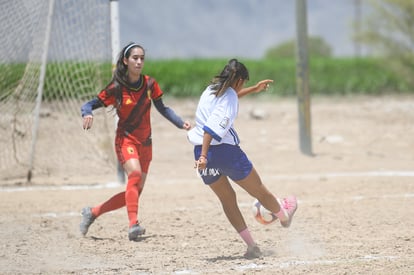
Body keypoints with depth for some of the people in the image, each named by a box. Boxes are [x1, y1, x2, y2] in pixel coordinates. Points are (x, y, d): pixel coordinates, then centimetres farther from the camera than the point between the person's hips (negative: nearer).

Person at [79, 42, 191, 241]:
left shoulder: (149, 84, 0)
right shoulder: (117, 88, -10)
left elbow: (162, 108, 12)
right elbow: (89, 105, -7)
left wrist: (181, 124, -1)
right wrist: (87, 114, -30)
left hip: (145, 142, 5)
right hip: (126, 140, -5)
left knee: (134, 193, 5)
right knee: (135, 173, -32)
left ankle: (93, 212, 23)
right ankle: (133, 225, -40)